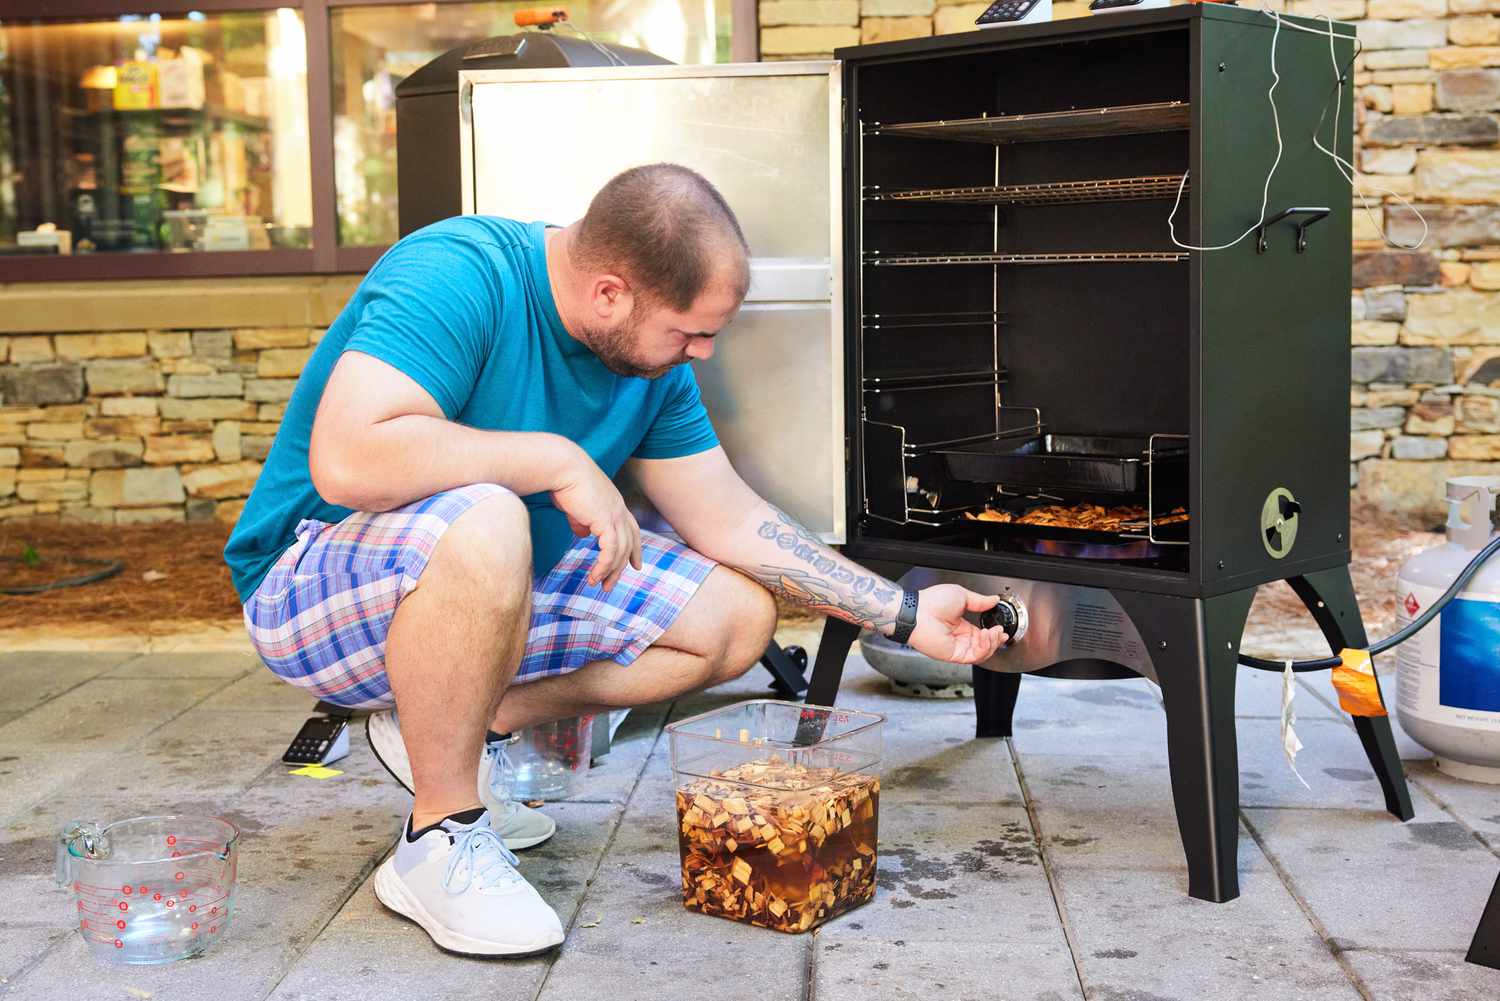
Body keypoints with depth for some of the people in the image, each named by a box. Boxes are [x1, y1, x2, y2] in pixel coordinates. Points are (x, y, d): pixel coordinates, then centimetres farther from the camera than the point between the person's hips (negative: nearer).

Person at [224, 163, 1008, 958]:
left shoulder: (652, 357, -2)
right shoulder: (455, 275, -26)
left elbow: (730, 522, 5)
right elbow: (346, 461, -39)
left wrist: (906, 617, 4)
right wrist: (561, 461, -32)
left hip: (498, 592, 8)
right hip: (312, 596, -8)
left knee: (739, 614, 0)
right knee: (484, 527, -41)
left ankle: (461, 726, 3)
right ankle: (440, 842, -21)